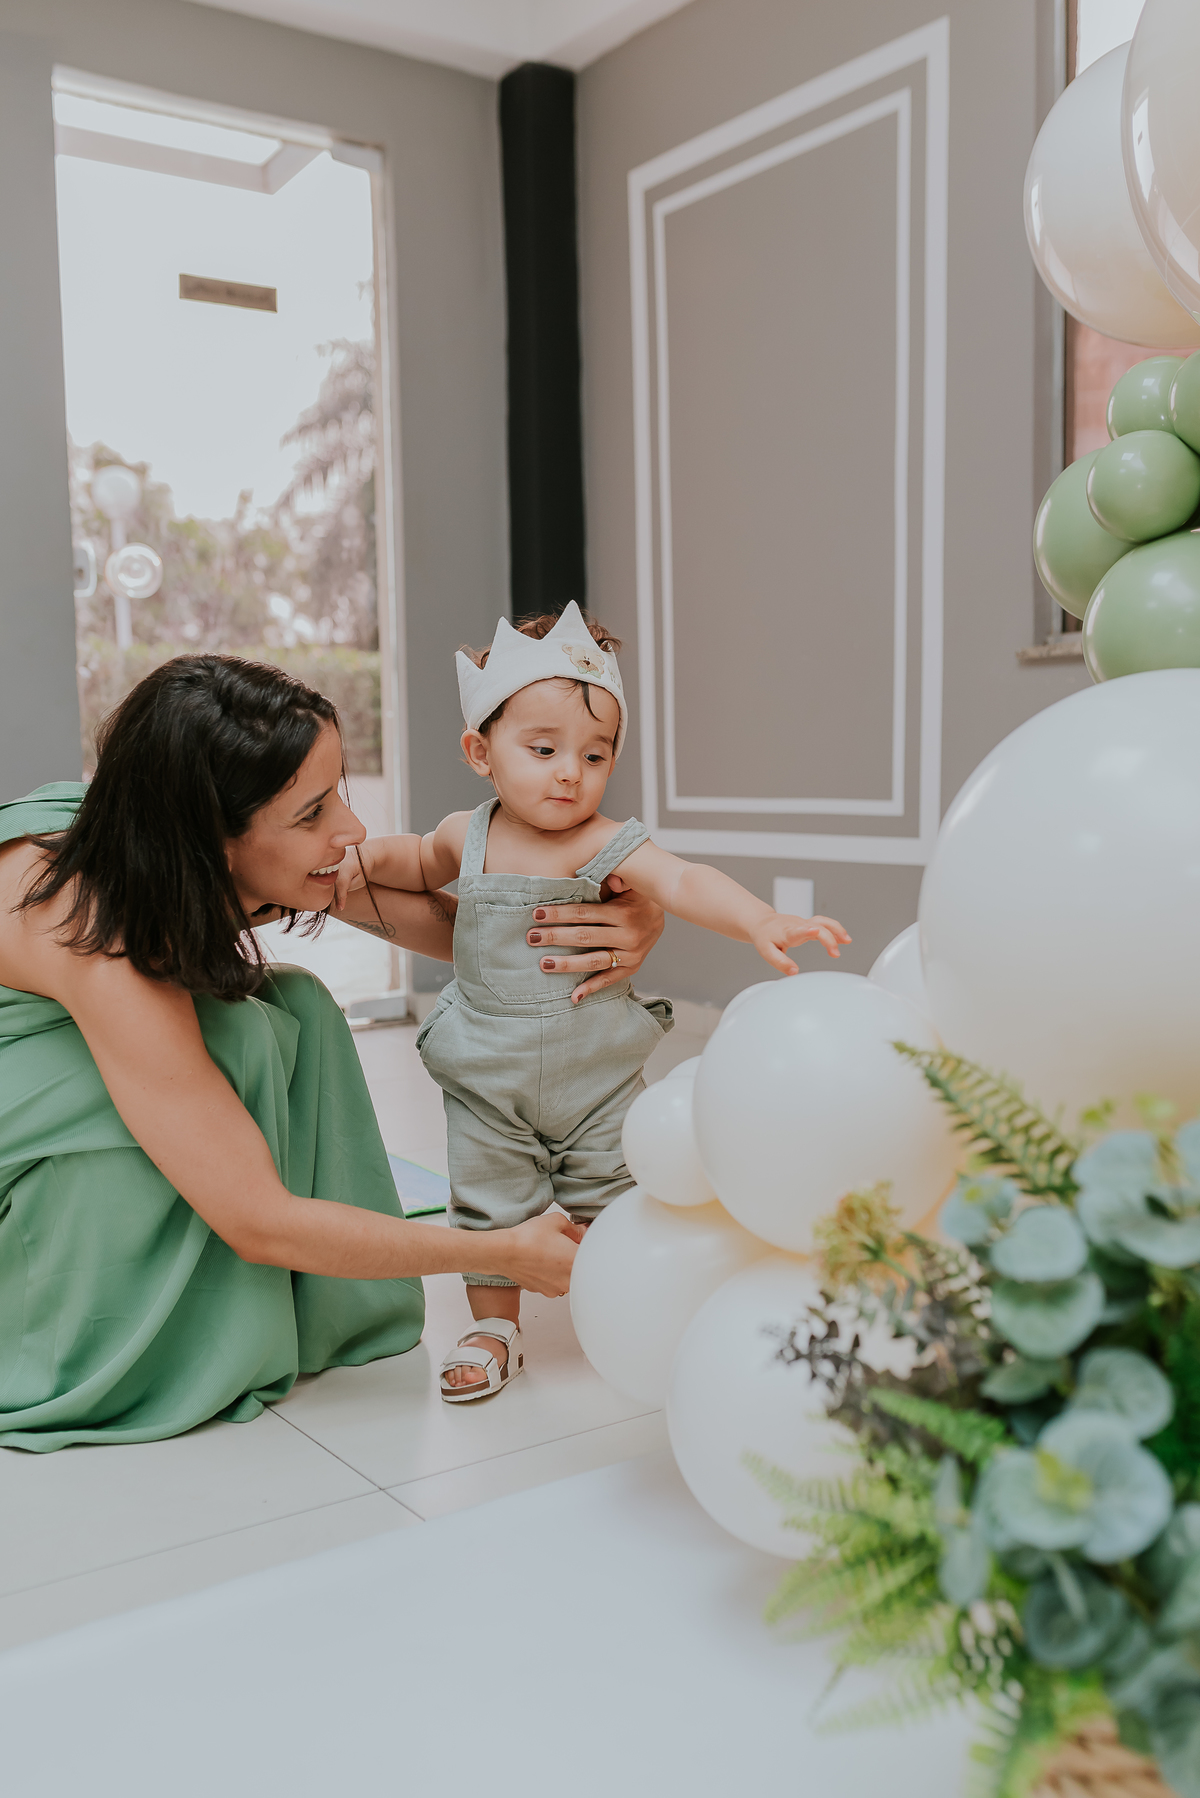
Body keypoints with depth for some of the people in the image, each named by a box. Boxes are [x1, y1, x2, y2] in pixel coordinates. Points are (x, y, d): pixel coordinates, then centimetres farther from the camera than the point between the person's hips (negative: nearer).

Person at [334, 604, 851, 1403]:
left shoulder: (609, 845, -18)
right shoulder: (468, 834, -4)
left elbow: (684, 882, -36)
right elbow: (425, 863, 20)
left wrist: (760, 921, -54)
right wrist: (369, 860, 0)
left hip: (596, 1073, -2)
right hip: (486, 1079, 3)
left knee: (613, 1205, 10)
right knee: (486, 1207, 12)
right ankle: (495, 1330, 31)